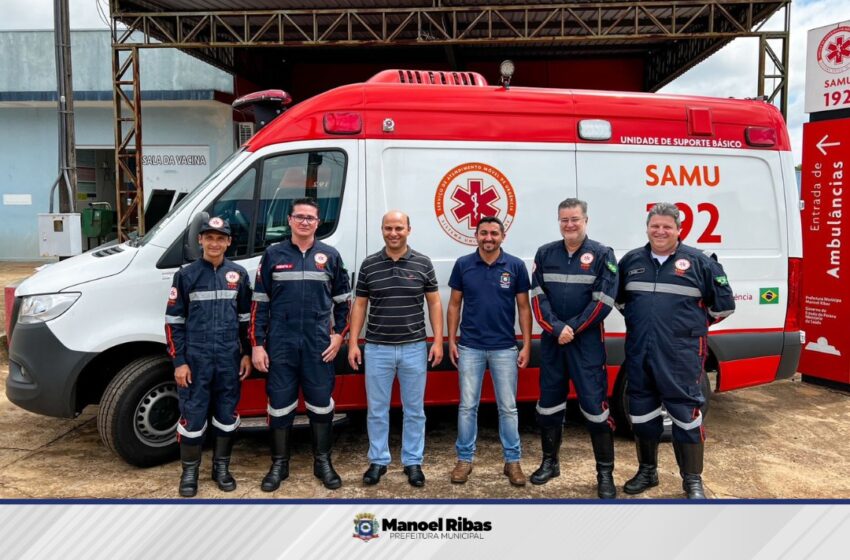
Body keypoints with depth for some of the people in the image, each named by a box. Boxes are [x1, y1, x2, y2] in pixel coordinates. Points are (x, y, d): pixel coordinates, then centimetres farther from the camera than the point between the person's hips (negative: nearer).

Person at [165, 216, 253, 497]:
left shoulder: (238, 274, 6)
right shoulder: (186, 275, -1)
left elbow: (246, 317, 11)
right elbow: (174, 321, -1)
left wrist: (247, 353, 7)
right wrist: (179, 362, -6)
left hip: (229, 358, 2)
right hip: (195, 358, -2)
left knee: (227, 414, 10)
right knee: (193, 416, 3)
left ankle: (221, 468, 27)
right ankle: (189, 472, 20)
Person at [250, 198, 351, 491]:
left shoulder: (330, 256, 5)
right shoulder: (273, 255, 3)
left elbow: (343, 300, 11)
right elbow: (259, 303, 3)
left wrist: (339, 334, 2)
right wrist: (257, 345, -1)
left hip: (319, 345, 1)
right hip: (280, 345, 0)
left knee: (320, 405, 8)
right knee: (280, 406, 7)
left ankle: (323, 462, 23)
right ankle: (279, 464, 23)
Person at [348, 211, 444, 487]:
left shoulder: (423, 263, 0)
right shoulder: (369, 265, 2)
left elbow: (434, 303, 4)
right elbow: (359, 306, 5)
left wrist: (438, 341, -3)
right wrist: (353, 343, -1)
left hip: (414, 348, 0)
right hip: (377, 348, 1)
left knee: (414, 409, 9)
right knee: (377, 409, 9)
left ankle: (413, 462, 23)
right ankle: (378, 461, 24)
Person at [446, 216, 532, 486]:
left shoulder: (516, 266, -1)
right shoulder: (463, 265, 0)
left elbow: (524, 307, 2)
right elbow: (454, 305, 6)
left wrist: (526, 345, -2)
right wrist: (451, 341, 1)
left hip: (505, 348, 0)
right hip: (470, 348, 1)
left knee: (508, 407, 8)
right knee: (467, 406, 7)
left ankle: (512, 461, 20)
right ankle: (464, 459, 20)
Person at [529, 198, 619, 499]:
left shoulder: (602, 254, -3)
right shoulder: (545, 254, 6)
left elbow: (603, 302, -9)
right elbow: (537, 297, 0)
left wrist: (572, 329, -12)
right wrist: (557, 328, -13)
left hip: (587, 342, -3)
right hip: (551, 341, 4)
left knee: (595, 405, -2)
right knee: (549, 402, 12)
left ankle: (605, 473, 12)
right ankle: (550, 462, 29)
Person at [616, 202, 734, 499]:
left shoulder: (698, 261, -2)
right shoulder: (631, 260, 8)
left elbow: (724, 303, 3)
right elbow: (618, 297, 24)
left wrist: (694, 324, 9)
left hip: (682, 354, -4)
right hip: (639, 353, 4)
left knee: (686, 414, 2)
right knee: (642, 413, 13)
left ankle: (693, 480, 17)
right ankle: (647, 471, 31)